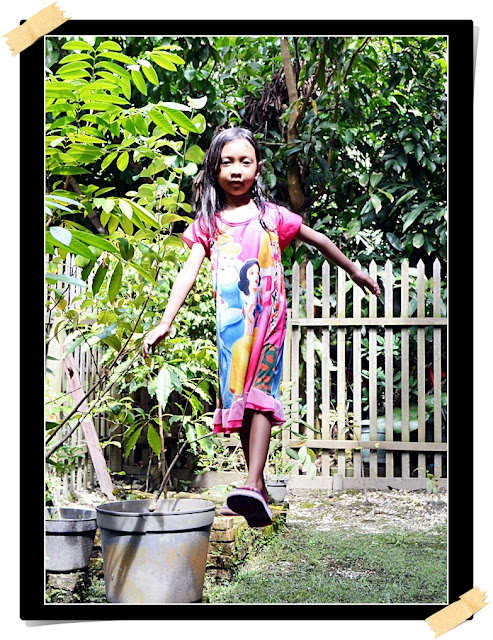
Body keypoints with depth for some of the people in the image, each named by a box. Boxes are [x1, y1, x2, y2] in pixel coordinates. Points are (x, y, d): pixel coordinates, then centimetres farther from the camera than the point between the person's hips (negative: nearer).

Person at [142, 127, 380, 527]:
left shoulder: (271, 216, 7)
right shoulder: (208, 223, 9)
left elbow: (317, 240, 19)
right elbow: (189, 273, -1)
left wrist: (355, 272, 27)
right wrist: (165, 323, -11)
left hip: (268, 316, -2)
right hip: (231, 321, 2)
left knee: (259, 393, -14)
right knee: (238, 399, 5)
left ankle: (254, 486, -25)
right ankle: (259, 489, 15)